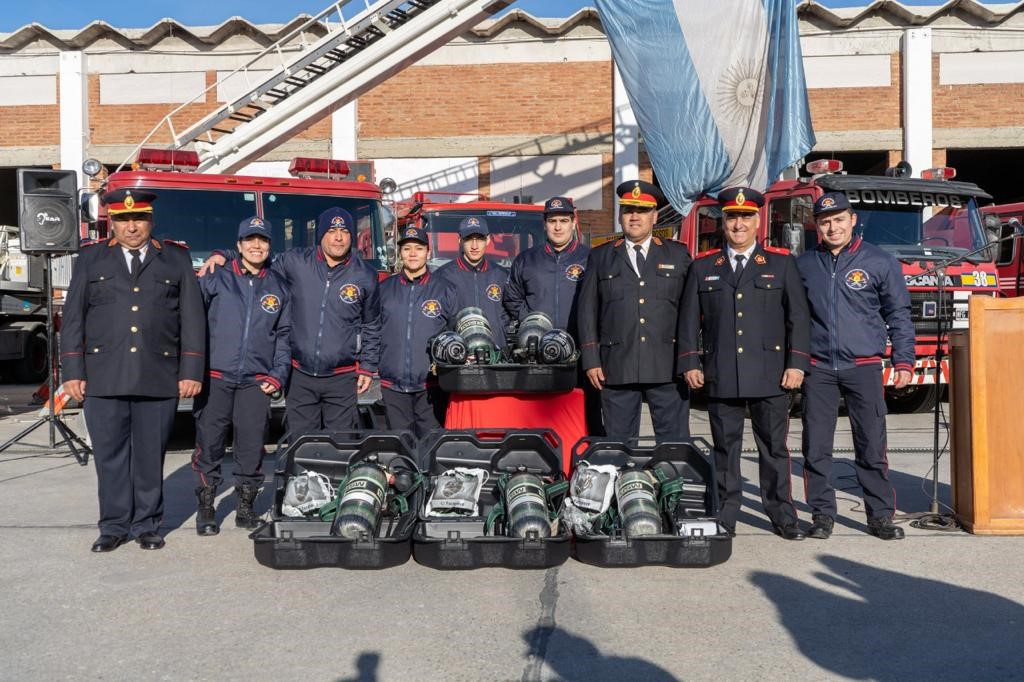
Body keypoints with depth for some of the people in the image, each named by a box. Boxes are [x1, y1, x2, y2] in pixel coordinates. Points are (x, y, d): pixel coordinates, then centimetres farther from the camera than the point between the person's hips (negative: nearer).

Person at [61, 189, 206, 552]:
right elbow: (73, 317, 8)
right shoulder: (91, 258, 11)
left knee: (151, 456, 5)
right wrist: (73, 372, 1)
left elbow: (192, 319, 5)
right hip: (104, 379, 1)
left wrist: (191, 372, -2)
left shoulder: (177, 259, 8)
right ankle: (114, 526, 17)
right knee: (110, 455, 5)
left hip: (159, 379, -1)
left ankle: (147, 525, 18)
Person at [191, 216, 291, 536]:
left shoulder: (278, 287, 12)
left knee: (252, 448, 4)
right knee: (209, 446, 2)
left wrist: (278, 375, 5)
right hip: (215, 378, -2)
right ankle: (206, 509, 13)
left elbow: (284, 336, 14)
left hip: (256, 382, 2)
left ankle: (246, 508, 16)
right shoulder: (216, 279, 4)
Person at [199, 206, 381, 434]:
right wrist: (224, 256, -2)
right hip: (300, 376, 1)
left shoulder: (365, 275, 1)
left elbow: (371, 327, 9)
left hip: (342, 379, -1)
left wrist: (367, 367, 7)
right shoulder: (295, 262, -1)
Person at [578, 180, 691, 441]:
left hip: (668, 368, 0)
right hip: (616, 368, 1)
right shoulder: (600, 257, 11)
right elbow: (588, 310, 7)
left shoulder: (679, 254, 10)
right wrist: (591, 360, 0)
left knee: (675, 441, 3)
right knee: (619, 442, 6)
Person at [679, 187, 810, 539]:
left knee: (774, 448, 5)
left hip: (771, 376, -1)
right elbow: (689, 319, 10)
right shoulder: (703, 267, 11)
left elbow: (798, 316, 5)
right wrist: (690, 363, 1)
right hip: (721, 376, 1)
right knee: (725, 449, 6)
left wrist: (797, 363, -3)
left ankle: (782, 516, 15)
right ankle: (725, 517, 14)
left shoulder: (782, 263, 8)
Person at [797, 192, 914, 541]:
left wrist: (903, 362, -1)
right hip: (818, 368, 2)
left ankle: (880, 515, 12)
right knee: (816, 447, 3)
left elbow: (898, 315, 6)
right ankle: (822, 514, 13)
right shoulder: (804, 265, 9)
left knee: (872, 446, 1)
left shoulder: (880, 262, 4)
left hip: (863, 367, -1)